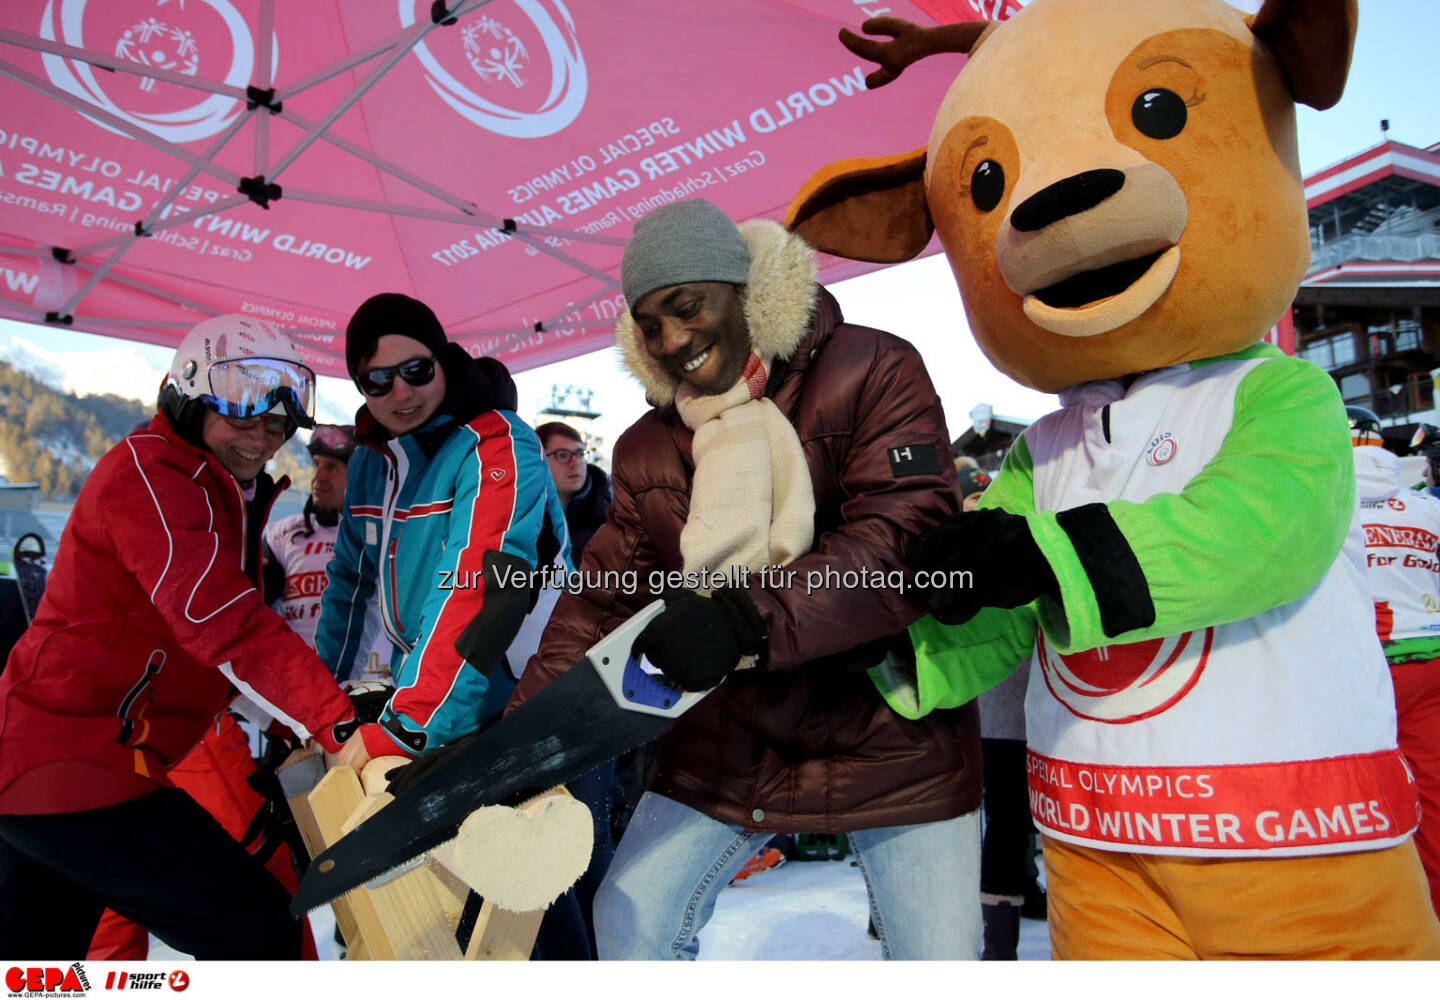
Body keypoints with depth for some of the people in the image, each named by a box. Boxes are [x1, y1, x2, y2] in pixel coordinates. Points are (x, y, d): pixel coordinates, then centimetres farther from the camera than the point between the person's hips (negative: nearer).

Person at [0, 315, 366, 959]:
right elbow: (222, 623, -29)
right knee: (258, 930, -9)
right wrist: (339, 723, -34)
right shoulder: (147, 473, -16)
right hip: (77, 773, -10)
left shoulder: (225, 494, 15)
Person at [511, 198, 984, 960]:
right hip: (728, 739, 4)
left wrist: (745, 619, -33)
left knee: (938, 955, 5)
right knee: (630, 919, 8)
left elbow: (907, 540, -24)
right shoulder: (645, 447, 4)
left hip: (888, 737, -3)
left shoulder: (872, 373, -13)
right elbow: (601, 600, 3)